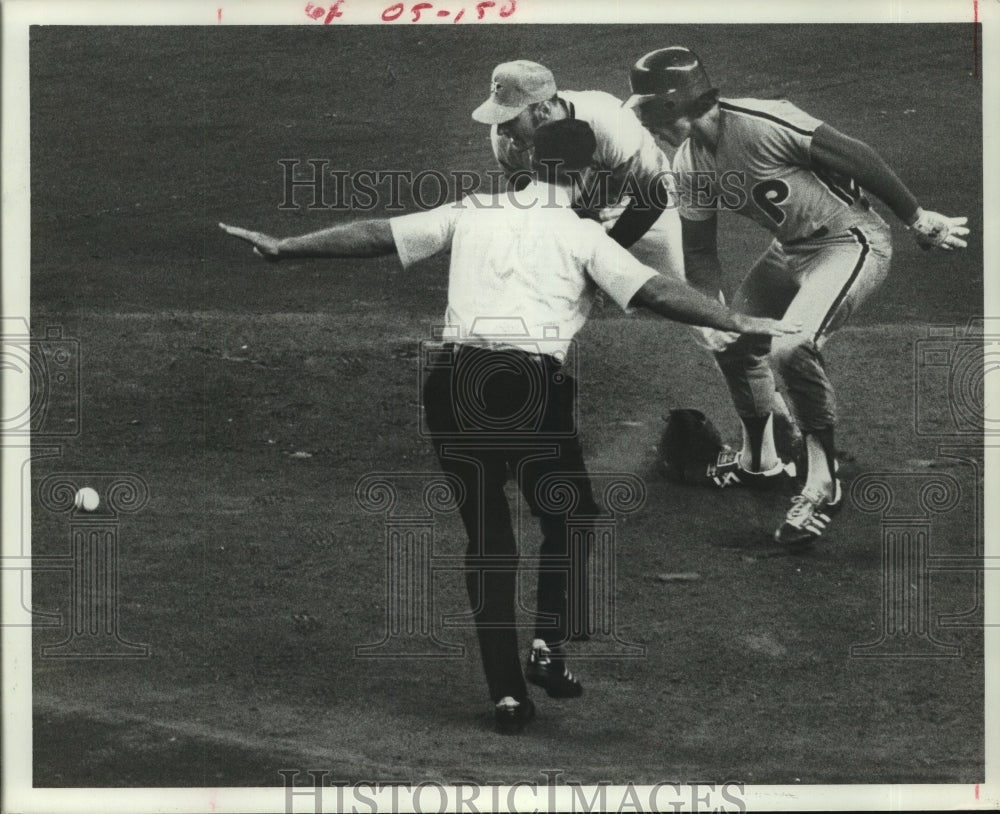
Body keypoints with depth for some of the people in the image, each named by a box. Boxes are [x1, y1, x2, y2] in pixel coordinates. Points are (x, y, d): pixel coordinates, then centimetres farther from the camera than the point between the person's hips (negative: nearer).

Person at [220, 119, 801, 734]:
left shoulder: (471, 212, 14)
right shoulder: (581, 234, 6)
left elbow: (376, 235, 14)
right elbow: (655, 292, -4)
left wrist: (283, 247, 21)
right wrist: (740, 322, -2)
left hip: (457, 382, 3)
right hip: (535, 388, -3)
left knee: (487, 538, 10)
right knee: (568, 521, 20)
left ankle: (507, 694, 10)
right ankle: (549, 645, 7)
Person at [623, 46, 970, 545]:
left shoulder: (760, 124, -30)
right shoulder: (689, 164, -4)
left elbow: (854, 157, -23)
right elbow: (698, 247, 9)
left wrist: (917, 220, -16)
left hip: (852, 242, -9)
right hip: (790, 250, 9)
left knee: (791, 347, -28)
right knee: (732, 341, 14)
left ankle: (822, 484, -12)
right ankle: (758, 459, 39)